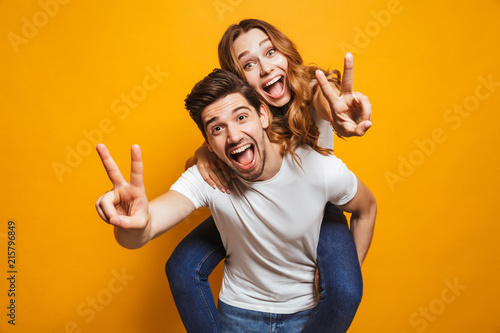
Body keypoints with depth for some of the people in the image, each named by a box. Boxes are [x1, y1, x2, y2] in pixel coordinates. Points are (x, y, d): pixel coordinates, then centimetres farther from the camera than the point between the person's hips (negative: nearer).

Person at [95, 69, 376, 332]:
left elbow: (366, 208, -4)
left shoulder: (321, 169, -25)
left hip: (306, 309, 0)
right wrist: (134, 224, -63)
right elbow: (145, 229, -39)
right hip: (240, 309, 1)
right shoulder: (206, 178, -24)